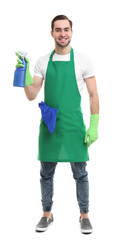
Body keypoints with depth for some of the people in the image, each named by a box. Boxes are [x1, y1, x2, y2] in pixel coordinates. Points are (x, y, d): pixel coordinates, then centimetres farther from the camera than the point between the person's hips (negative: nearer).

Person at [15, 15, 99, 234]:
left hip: (74, 126, -2)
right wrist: (25, 73, -14)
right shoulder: (42, 62, 5)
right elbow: (31, 96, 2)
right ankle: (47, 215, 26)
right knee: (46, 173, 11)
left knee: (80, 174, 5)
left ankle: (84, 216, 21)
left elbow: (93, 95, -1)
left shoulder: (82, 60, -2)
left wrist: (94, 126, -9)